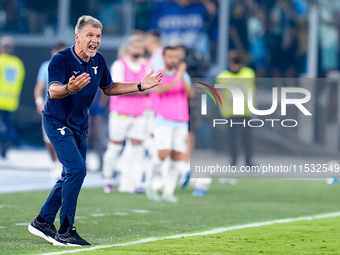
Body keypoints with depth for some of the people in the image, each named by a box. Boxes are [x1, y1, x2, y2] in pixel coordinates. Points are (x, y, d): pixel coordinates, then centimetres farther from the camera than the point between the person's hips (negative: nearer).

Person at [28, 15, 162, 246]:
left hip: (80, 124, 8)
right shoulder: (61, 60, -22)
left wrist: (140, 86, 6)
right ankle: (65, 231, -15)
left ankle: (42, 222, 26)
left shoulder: (98, 61, 0)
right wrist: (69, 89, -58)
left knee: (71, 175, 13)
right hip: (57, 122, -8)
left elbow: (109, 88, 16)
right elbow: (53, 91, -36)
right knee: (77, 169, -20)